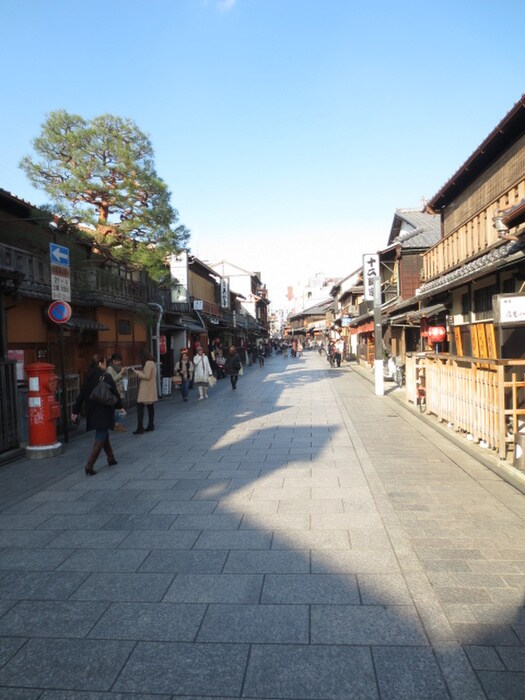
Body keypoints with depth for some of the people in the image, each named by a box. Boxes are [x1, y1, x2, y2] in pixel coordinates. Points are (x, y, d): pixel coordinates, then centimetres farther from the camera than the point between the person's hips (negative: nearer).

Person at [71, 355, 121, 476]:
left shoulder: (88, 378, 4)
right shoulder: (106, 377, -13)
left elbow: (81, 395, 7)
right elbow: (115, 394, -9)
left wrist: (75, 411, 12)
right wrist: (120, 406, 5)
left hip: (92, 413, 7)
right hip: (104, 413, -7)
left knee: (104, 435, 22)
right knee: (100, 439, -2)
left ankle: (111, 458, 33)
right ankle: (89, 466, -7)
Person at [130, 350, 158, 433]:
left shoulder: (148, 363, -15)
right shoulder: (152, 363, 15)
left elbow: (146, 376, -19)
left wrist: (136, 371, -14)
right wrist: (138, 371, 10)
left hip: (146, 390, -10)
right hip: (150, 390, 10)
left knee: (140, 406, -9)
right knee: (150, 407, 12)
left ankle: (140, 428, -11)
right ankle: (151, 426, 18)